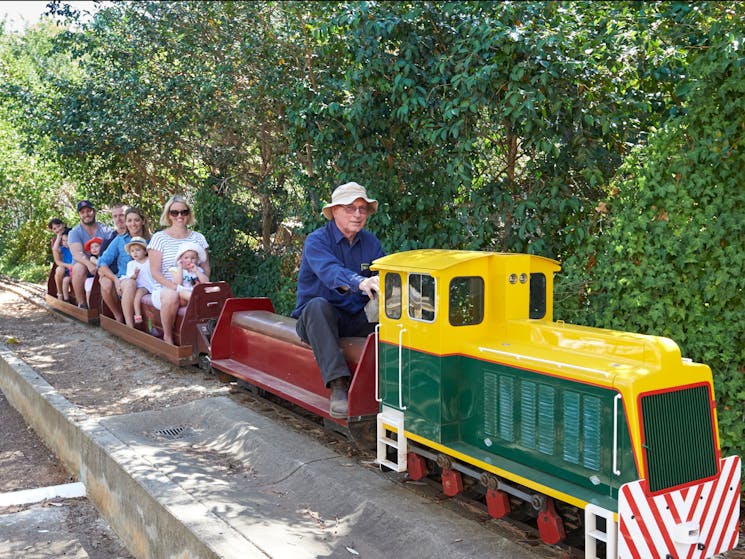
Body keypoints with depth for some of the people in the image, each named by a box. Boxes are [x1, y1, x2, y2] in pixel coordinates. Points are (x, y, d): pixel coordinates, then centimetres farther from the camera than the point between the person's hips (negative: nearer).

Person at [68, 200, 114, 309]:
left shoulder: (105, 230, 3)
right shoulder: (75, 232, 0)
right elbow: (76, 253, -17)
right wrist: (89, 263, -39)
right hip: (83, 265, 0)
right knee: (79, 267, -34)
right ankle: (81, 304, -21)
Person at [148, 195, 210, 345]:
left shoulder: (198, 238, 15)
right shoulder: (159, 238, 4)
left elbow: (206, 268, 14)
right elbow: (155, 272, -3)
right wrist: (175, 286, -18)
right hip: (163, 289, -2)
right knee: (171, 296, -39)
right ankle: (168, 337, -15)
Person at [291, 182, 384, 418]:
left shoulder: (371, 242, 9)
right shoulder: (316, 241, -10)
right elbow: (330, 272, -30)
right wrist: (361, 283, -50)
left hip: (357, 319, 4)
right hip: (318, 319, -3)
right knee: (318, 305, -38)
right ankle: (338, 385, -43)